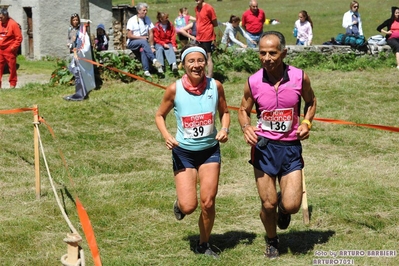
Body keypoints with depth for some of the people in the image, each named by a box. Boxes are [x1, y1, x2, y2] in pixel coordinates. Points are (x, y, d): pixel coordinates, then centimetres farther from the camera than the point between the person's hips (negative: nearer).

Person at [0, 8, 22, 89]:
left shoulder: (13, 24, -11)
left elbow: (19, 38, -12)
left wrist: (13, 47, -15)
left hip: (9, 51, -6)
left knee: (12, 68, 3)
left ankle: (12, 84, 12)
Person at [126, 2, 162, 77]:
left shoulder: (147, 19, 8)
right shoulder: (132, 20, -4)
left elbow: (151, 34, 2)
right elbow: (129, 35, -8)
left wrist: (152, 46, -8)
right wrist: (141, 37, -14)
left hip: (143, 43, 3)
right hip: (132, 43, -3)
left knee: (143, 49, -33)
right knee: (143, 42, -35)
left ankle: (146, 71, -40)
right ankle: (154, 60, -45)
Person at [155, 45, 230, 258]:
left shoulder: (215, 86, -8)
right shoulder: (174, 89, -13)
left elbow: (224, 112, 8)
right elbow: (160, 116, 1)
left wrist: (224, 129, -12)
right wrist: (166, 135, -17)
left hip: (210, 150, 2)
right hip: (183, 152, -1)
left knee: (208, 202, -1)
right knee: (189, 206, -8)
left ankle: (203, 244, 22)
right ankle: (179, 205, 31)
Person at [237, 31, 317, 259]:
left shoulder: (300, 77, -8)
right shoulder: (253, 82, -8)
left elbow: (311, 101, 12)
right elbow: (244, 110, 9)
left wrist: (307, 122, -6)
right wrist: (246, 127, -12)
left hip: (291, 146, 0)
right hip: (264, 146, 0)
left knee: (291, 205, -6)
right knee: (268, 204, 3)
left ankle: (283, 206, 33)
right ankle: (272, 241, 33)